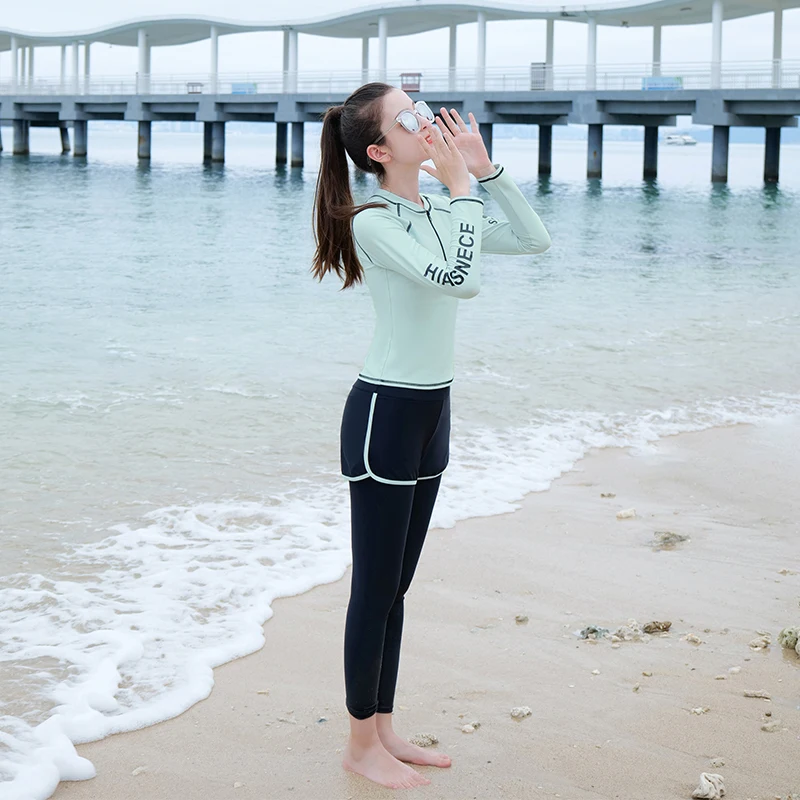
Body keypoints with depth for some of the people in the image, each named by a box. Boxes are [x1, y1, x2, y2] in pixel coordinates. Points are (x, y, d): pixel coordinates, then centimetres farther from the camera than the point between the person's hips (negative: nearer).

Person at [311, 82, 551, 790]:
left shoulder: (439, 212, 7)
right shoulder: (373, 222, -18)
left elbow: (534, 239, 10)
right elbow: (460, 279, -30)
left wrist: (485, 168, 1)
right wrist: (462, 183, -22)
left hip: (432, 412, 8)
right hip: (386, 412, -8)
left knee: (396, 585, 16)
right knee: (375, 586, 3)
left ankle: (382, 730, 27)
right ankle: (361, 744, 16)